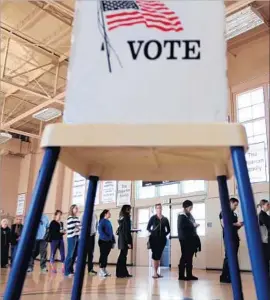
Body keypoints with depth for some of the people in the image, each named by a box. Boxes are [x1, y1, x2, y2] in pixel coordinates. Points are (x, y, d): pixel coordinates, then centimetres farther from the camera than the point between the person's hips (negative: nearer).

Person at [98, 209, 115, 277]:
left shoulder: (109, 222, 15)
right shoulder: (102, 221, -8)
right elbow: (100, 231, -19)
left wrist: (113, 240, 12)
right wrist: (106, 238, -22)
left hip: (109, 241, 7)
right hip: (103, 241, -7)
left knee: (106, 255, 11)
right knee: (103, 255, -4)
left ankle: (104, 269, 18)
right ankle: (101, 270, 3)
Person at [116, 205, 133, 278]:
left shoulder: (122, 218, 13)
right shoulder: (126, 218, -13)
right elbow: (126, 231, -17)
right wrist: (128, 242, -17)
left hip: (121, 239, 9)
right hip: (125, 239, -9)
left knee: (123, 256, 11)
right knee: (123, 256, -4)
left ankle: (124, 273, 17)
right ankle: (120, 273, 1)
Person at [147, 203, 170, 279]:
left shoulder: (165, 219, 10)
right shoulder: (153, 218, 3)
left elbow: (168, 230, 14)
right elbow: (148, 228, 5)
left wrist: (165, 234, 1)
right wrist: (152, 232, -8)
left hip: (162, 239, 3)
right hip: (154, 238, -3)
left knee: (159, 255, 4)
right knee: (155, 255, -8)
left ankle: (157, 272, 11)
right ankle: (155, 273, -6)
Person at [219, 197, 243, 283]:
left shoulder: (235, 214, 19)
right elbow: (224, 224, -14)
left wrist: (240, 225, 3)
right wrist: (236, 224, -14)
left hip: (235, 238, 8)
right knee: (228, 257, -10)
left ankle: (230, 276, 11)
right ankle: (223, 277, -6)